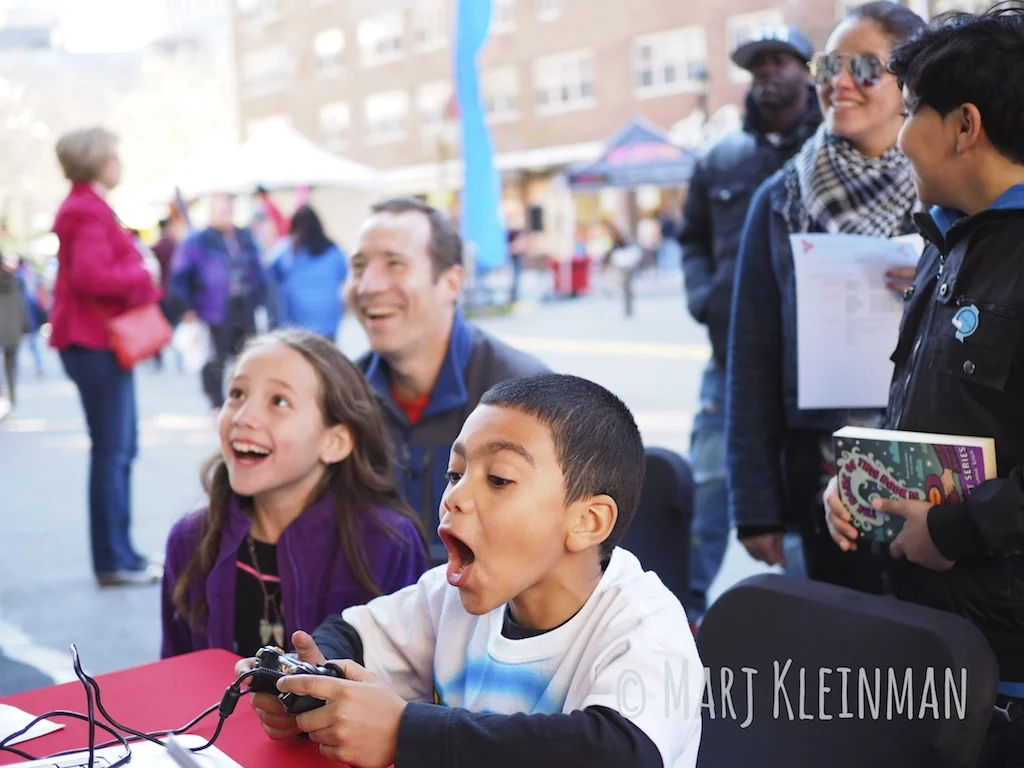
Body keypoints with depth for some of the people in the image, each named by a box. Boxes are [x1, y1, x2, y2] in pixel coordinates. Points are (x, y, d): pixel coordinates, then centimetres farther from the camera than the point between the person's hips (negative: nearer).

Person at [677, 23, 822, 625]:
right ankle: (689, 600, 14)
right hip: (732, 349, 3)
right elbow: (692, 237, 21)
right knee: (710, 474, 3)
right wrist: (703, 296, 5)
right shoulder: (723, 159, 11)